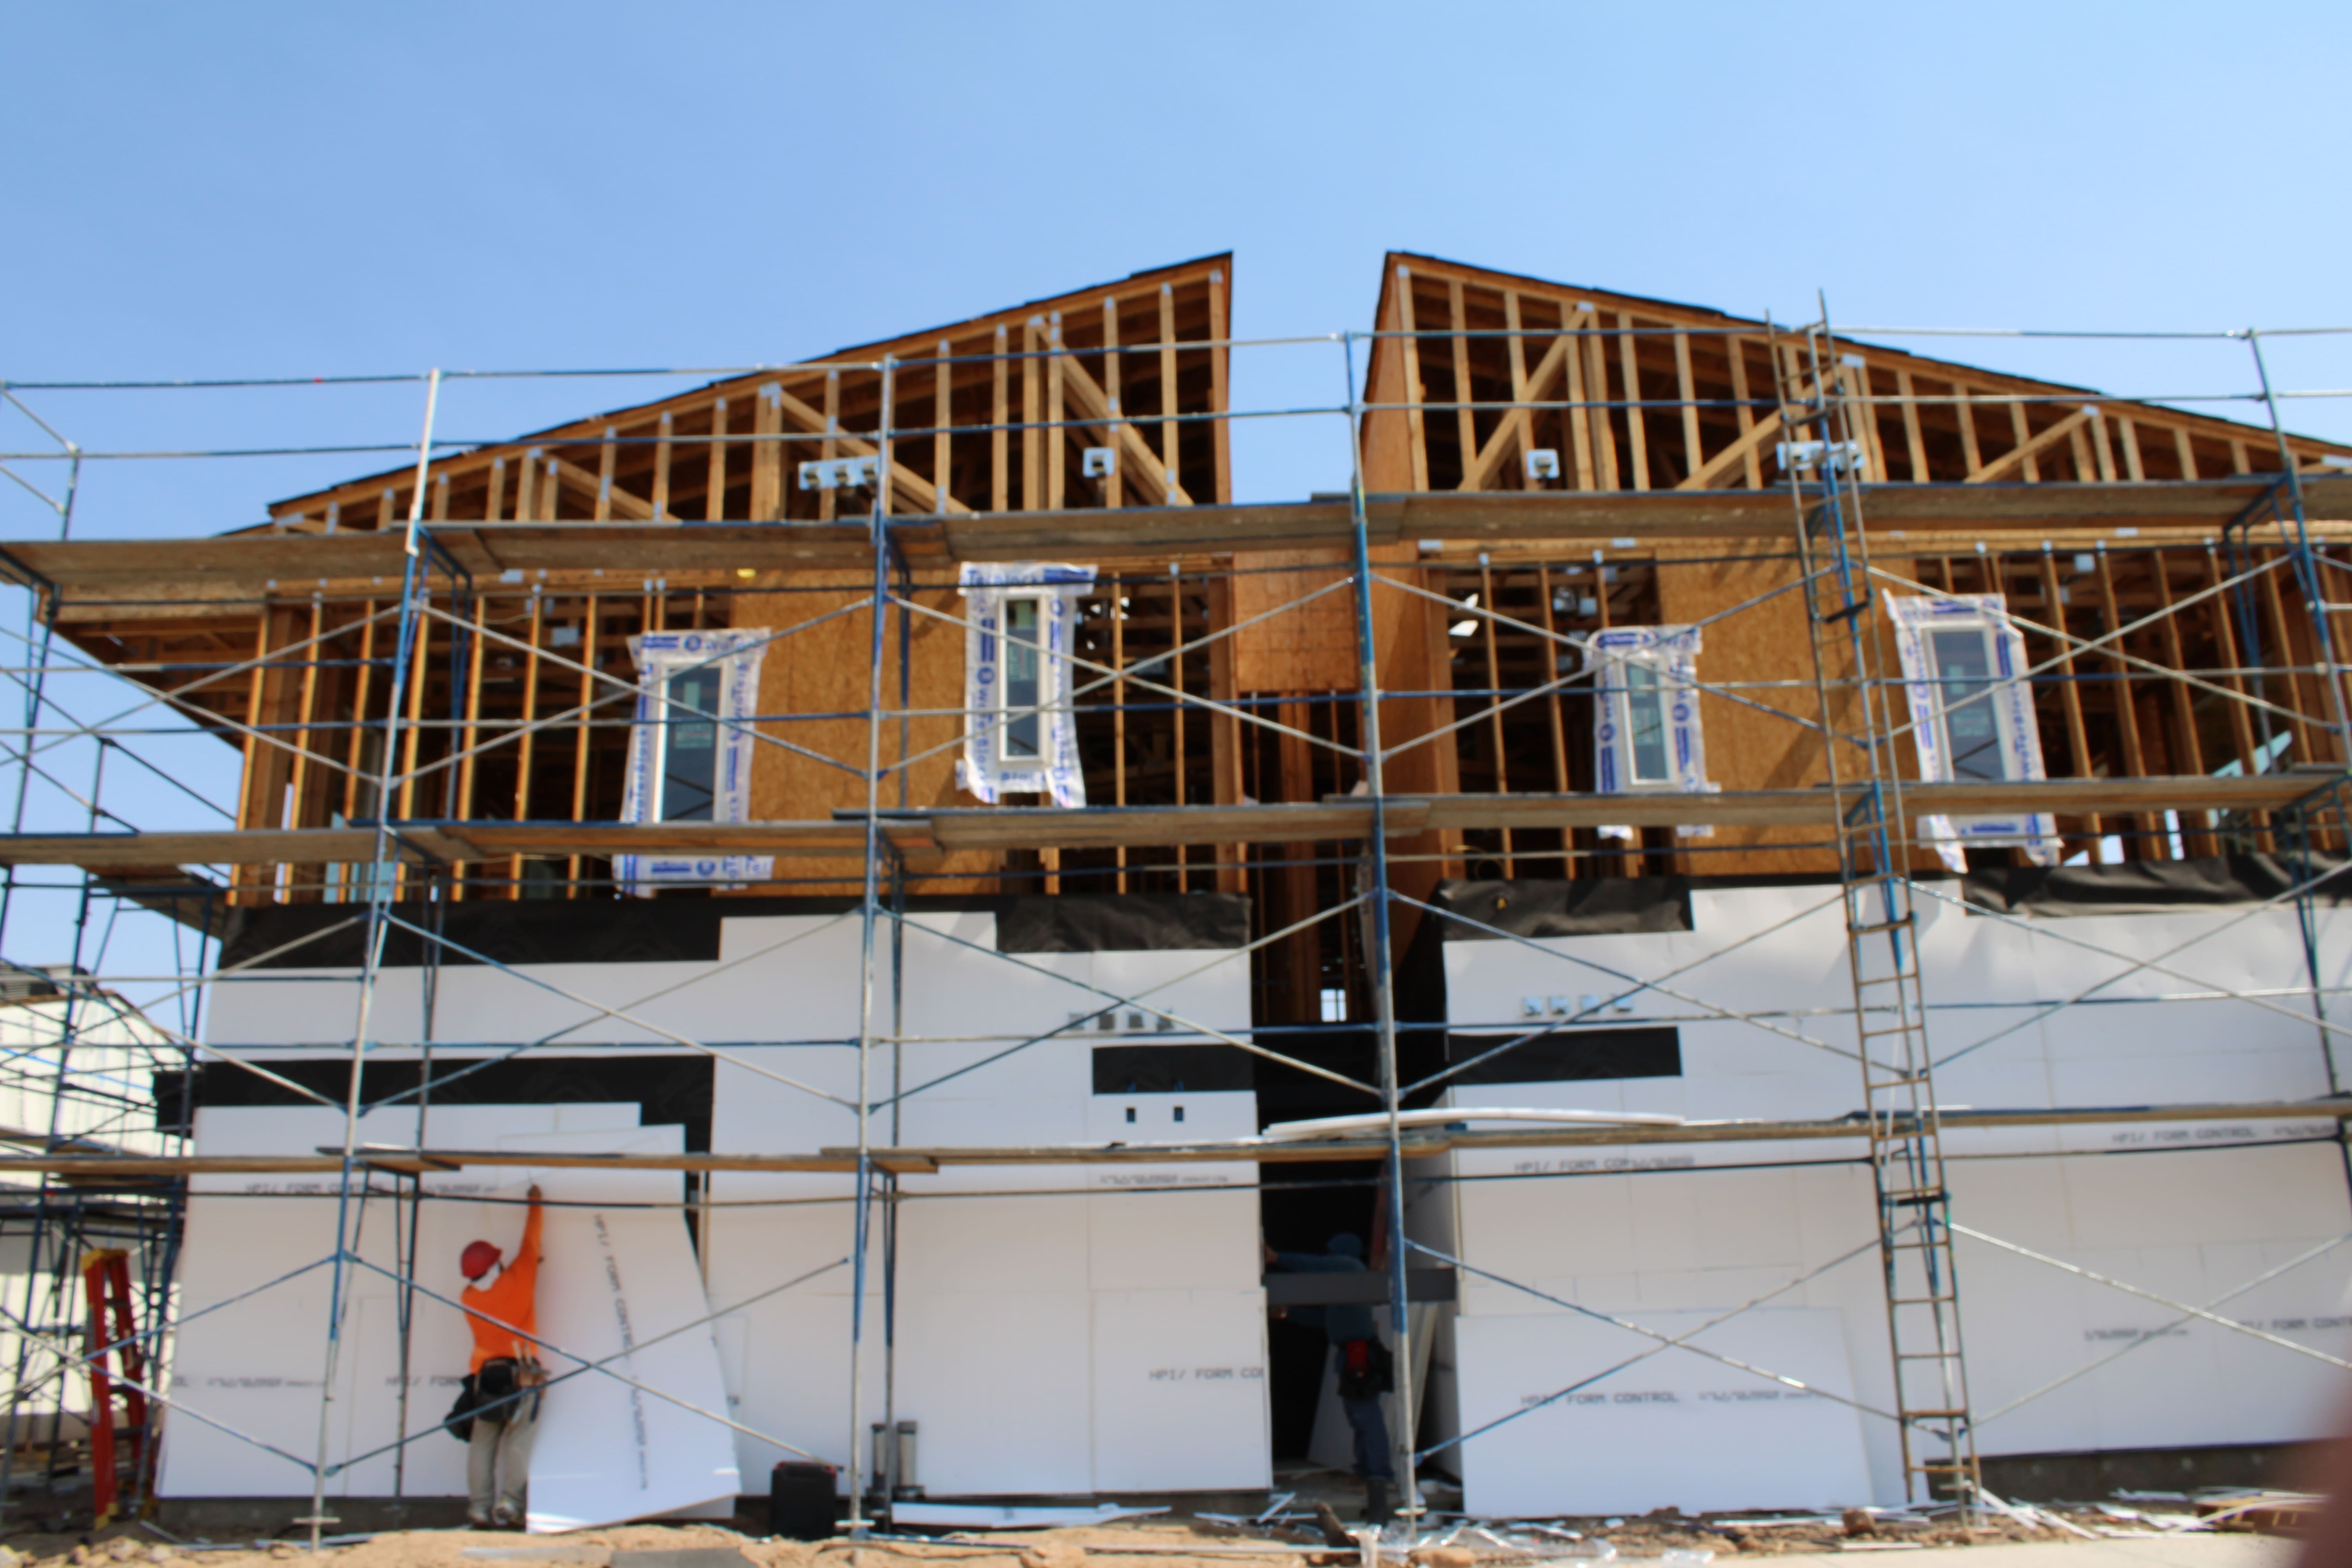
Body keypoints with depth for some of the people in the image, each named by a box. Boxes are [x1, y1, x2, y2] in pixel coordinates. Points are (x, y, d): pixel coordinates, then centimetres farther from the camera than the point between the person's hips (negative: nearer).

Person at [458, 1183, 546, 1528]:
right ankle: (507, 1500, -11)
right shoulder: (517, 1281, -6)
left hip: (485, 1374, 3)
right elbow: (530, 1244, 5)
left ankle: (479, 1505, 3)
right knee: (517, 1441, -1)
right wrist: (535, 1204, 17)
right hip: (521, 1374, -3)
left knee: (482, 1441, 7)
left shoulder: (468, 1299, 4)